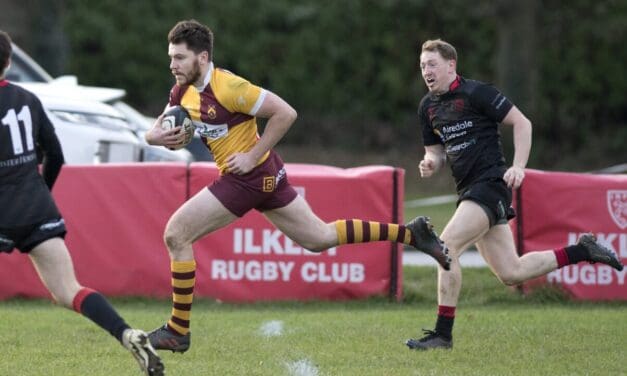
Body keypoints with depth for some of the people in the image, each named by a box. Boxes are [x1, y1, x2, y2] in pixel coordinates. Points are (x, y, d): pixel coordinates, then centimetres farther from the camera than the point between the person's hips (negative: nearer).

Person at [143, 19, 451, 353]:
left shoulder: (227, 87, -21)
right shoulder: (183, 91, 5)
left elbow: (285, 113, -20)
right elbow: (156, 129, 14)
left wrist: (252, 156, -19)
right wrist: (157, 136, -10)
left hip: (250, 175, -9)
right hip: (266, 175, 9)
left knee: (176, 233, -10)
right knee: (319, 238, 16)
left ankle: (178, 331, -4)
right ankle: (411, 232, 21)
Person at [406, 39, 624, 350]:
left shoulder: (475, 93, -9)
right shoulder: (427, 107, 13)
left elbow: (522, 123, -7)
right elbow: (436, 150, 23)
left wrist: (518, 167, -17)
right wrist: (431, 163, -1)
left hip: (491, 182, -8)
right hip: (469, 190, 8)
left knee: (447, 246, -21)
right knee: (511, 273, 7)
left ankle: (443, 334, -16)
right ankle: (581, 251, 24)